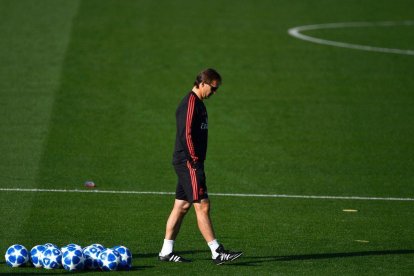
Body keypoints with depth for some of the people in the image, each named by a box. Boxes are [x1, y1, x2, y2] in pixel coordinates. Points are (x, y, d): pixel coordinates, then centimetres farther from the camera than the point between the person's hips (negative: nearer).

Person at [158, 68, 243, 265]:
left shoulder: (198, 103, 18)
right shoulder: (190, 103, -14)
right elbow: (186, 135, -21)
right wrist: (194, 160, -20)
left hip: (186, 164, 10)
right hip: (188, 162, -10)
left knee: (181, 206, 11)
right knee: (202, 206, -9)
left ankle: (166, 252, 14)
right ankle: (217, 253, -9)